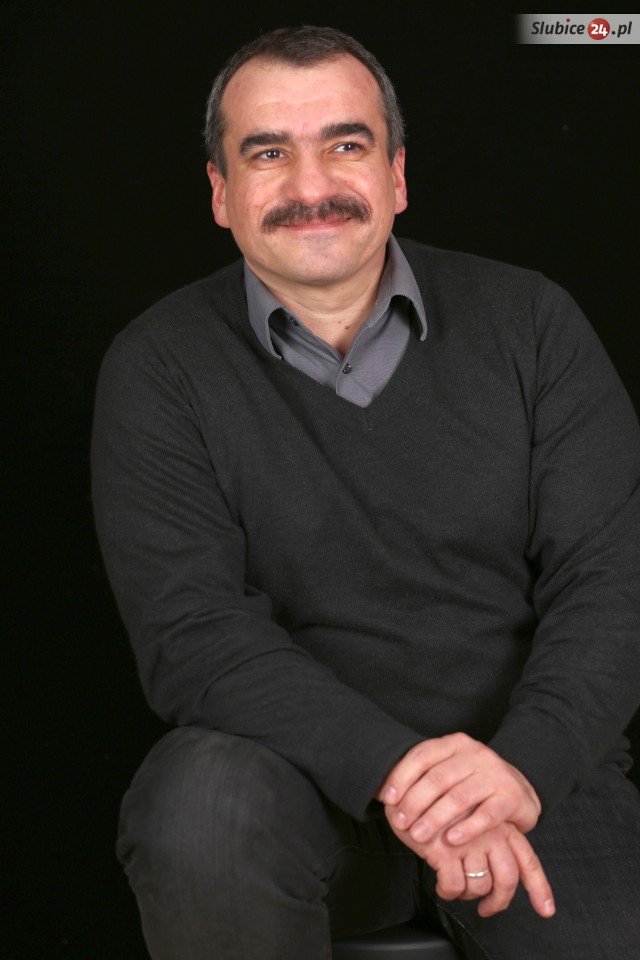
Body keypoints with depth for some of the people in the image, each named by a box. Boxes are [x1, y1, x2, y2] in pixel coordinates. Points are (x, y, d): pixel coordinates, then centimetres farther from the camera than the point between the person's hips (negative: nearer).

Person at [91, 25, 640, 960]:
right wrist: (394, 769, -25)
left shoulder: (529, 321, 1)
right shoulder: (161, 366, -3)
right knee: (205, 810, -31)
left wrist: (522, 767, -22)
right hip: (301, 759, -1)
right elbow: (190, 631, -12)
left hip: (533, 765, 2)